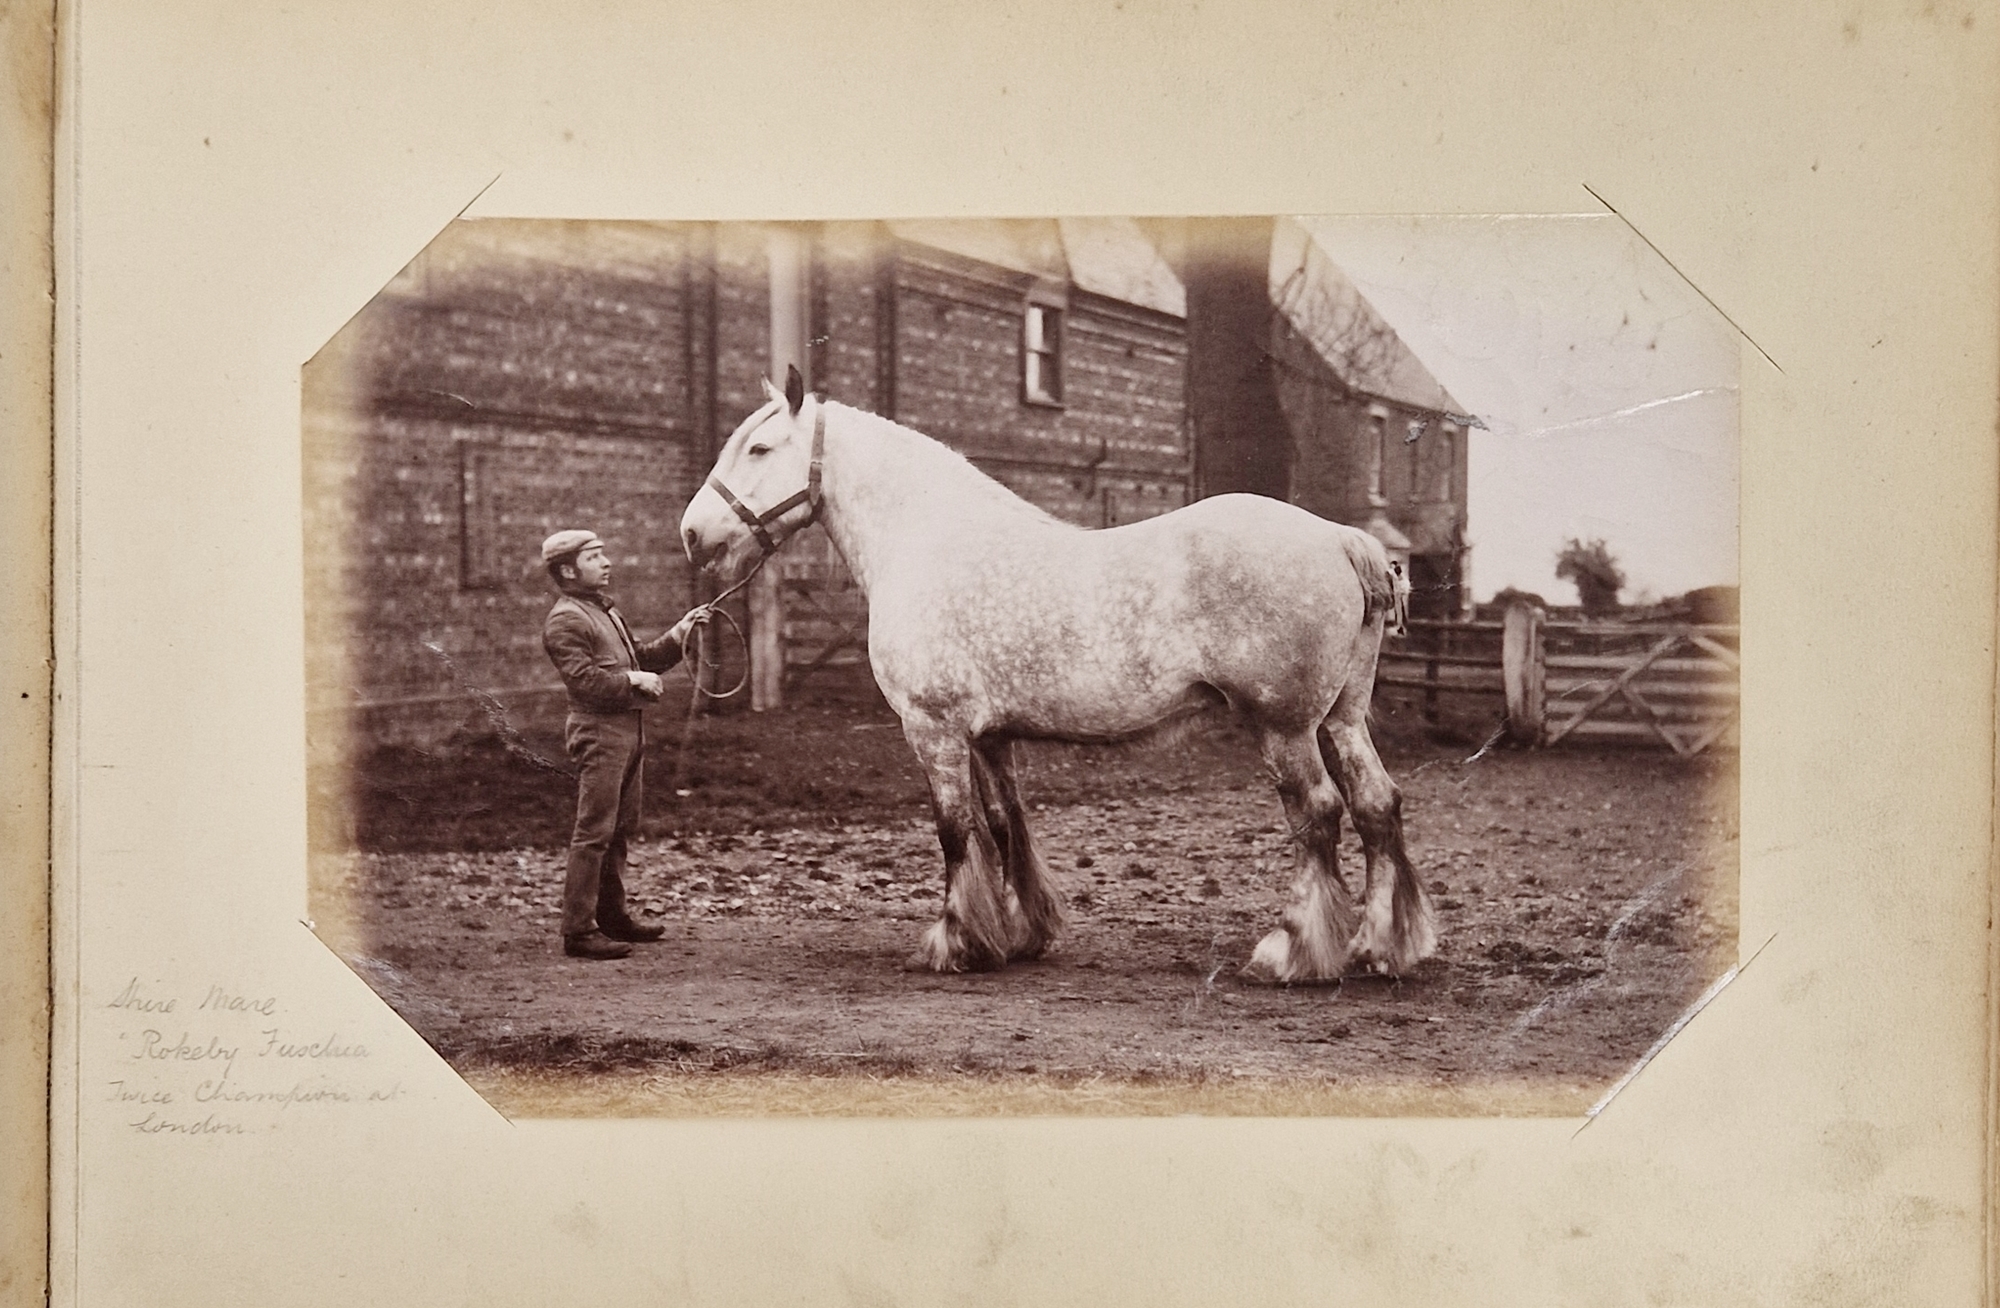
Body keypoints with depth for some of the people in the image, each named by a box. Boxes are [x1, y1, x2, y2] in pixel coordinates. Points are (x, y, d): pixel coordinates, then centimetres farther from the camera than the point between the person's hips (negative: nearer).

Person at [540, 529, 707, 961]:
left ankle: (612, 915, 27)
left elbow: (639, 657, 23)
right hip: (598, 731, -10)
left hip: (628, 729, 10)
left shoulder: (606, 610, 21)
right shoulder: (566, 619, -10)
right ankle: (578, 931, -6)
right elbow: (583, 679, -20)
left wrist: (676, 636, 11)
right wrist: (633, 679, -19)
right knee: (594, 832, -9)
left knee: (621, 829, 16)